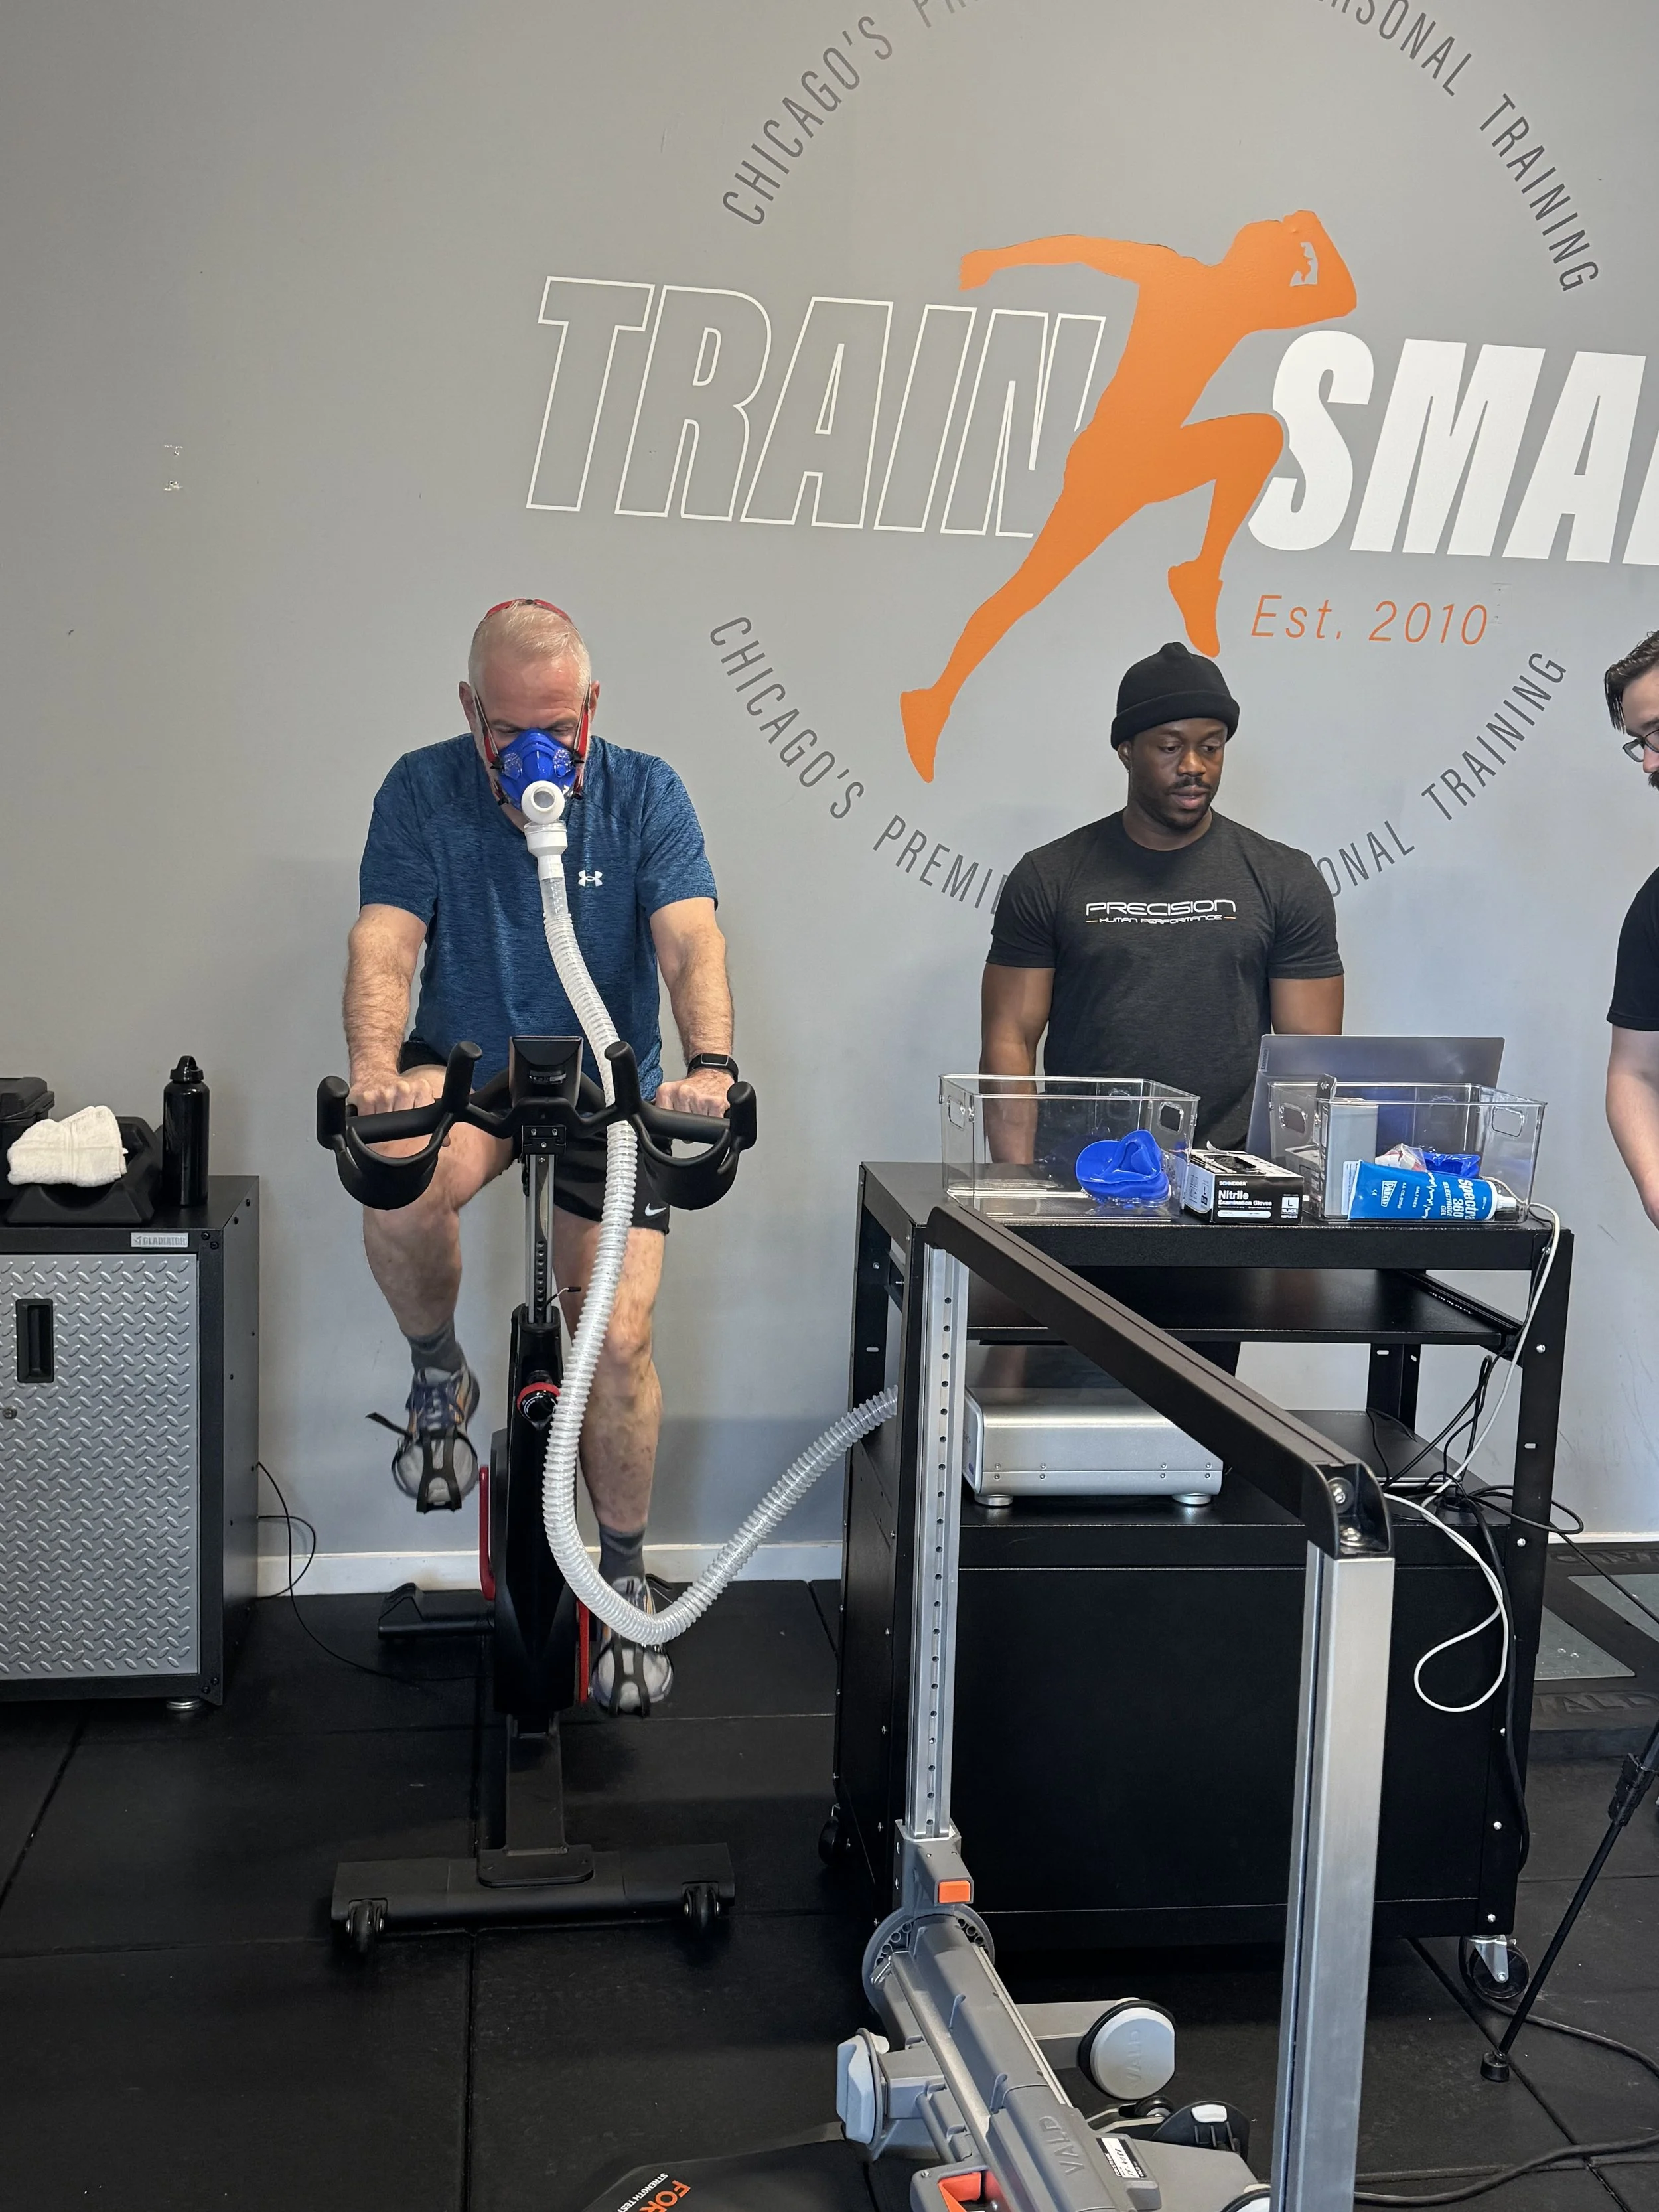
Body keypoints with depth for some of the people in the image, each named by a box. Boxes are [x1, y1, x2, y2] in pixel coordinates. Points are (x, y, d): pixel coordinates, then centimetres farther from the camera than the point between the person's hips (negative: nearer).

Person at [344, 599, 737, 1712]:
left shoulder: (645, 793, -7)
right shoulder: (422, 790, -6)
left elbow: (691, 939, -19)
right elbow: (386, 940, -16)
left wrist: (710, 1065, -38)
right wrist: (374, 1065, -37)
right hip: (466, 1068, 0)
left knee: (618, 1340, -7)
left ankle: (625, 1581, 17)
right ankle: (440, 1378, -2)